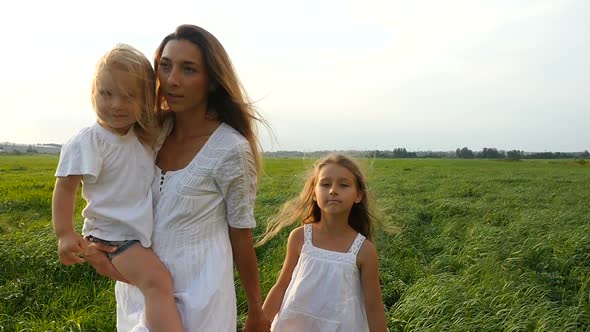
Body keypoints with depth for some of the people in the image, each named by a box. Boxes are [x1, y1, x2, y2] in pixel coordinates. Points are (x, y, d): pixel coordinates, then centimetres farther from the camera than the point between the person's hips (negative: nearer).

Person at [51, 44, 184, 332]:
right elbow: (65, 188, -12)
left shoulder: (145, 138, 7)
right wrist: (65, 235, -18)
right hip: (114, 236, -8)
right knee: (157, 281, -26)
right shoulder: (87, 143, -14)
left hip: (146, 232, 8)